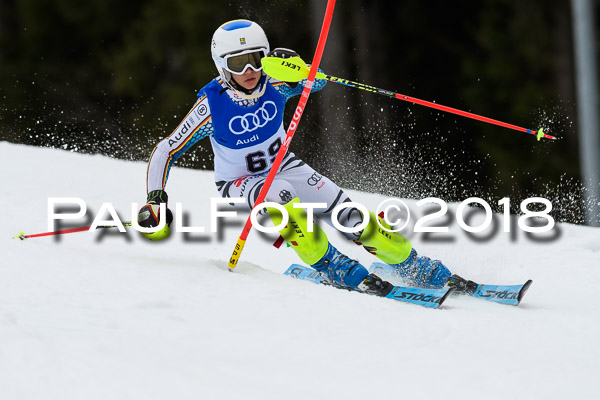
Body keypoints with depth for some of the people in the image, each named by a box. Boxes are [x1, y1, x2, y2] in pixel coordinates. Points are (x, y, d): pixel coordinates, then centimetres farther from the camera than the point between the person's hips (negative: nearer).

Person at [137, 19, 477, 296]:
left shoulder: (273, 85, -19)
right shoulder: (213, 105, -25)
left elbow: (317, 81, -34)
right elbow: (165, 152, -17)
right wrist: (155, 200, -28)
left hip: (284, 166, 3)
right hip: (239, 182, -3)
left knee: (353, 216, -9)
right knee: (281, 201, -38)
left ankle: (430, 275, 2)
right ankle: (343, 274, -30)